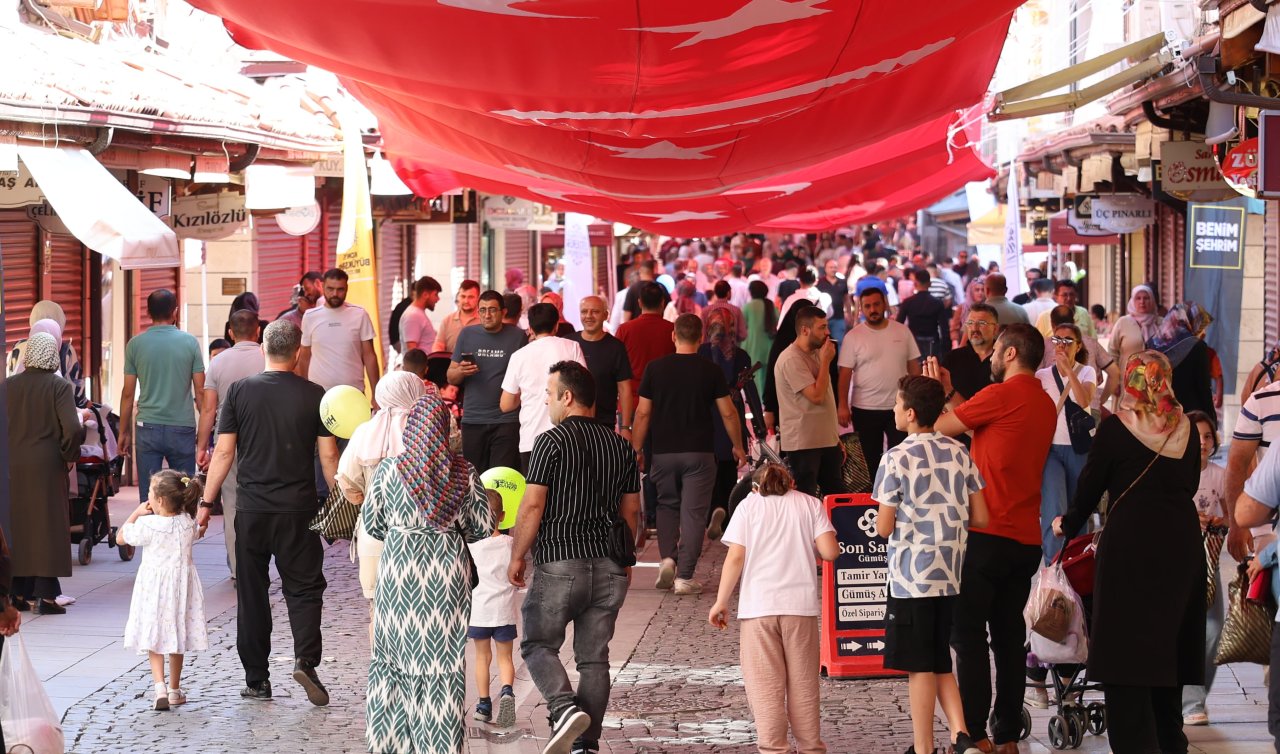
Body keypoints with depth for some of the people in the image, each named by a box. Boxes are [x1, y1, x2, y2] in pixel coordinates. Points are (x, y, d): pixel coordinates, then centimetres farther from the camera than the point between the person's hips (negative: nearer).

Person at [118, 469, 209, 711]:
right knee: (177, 637, 15)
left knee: (154, 638, 3)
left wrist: (136, 513, 4)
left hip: (154, 586, -4)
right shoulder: (188, 523, -7)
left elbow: (121, 537, -2)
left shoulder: (147, 525, -17)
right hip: (181, 584, 4)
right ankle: (174, 689, 24)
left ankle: (160, 686, -14)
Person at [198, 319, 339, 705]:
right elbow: (328, 455, 0)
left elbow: (224, 452, -2)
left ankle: (257, 679, 12)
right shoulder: (314, 395, -2)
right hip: (298, 510, -1)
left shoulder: (240, 391, -1)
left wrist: (206, 503, 5)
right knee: (304, 587, 8)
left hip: (250, 510, 1)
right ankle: (305, 659, -13)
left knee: (252, 593, 10)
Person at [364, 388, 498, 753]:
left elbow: (371, 524, 1)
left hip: (400, 570, 0)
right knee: (443, 656, 5)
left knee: (396, 652, 11)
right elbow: (483, 527, -1)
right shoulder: (464, 473, -6)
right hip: (448, 571, 0)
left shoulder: (389, 470, -7)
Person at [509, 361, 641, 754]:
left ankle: (565, 708, -17)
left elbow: (532, 506, -10)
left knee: (539, 644, 6)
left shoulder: (552, 441, -8)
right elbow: (631, 510, 14)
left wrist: (517, 557, 0)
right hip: (609, 565, 5)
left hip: (561, 560, -5)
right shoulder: (620, 446, 10)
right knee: (594, 656, 8)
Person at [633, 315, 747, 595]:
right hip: (700, 452, -1)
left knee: (667, 506, 19)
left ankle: (668, 558, -1)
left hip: (664, 451, 1)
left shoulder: (655, 368, -1)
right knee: (693, 512, 1)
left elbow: (643, 413, 0)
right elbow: (728, 413, 1)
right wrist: (738, 446, 15)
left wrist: (636, 449, 9)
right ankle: (684, 576, -3)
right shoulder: (710, 371, -2)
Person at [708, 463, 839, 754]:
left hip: (758, 605, -2)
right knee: (803, 683, 10)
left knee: (764, 685, -1)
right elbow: (830, 551, -1)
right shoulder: (810, 504, 10)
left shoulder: (748, 505, 7)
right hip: (800, 604, 2)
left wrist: (721, 601, 4)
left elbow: (735, 558, -2)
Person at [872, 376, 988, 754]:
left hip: (911, 577, -5)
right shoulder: (959, 453, 4)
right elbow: (980, 517, 5)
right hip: (950, 576, 5)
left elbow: (884, 527, -10)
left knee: (920, 668, 2)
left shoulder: (896, 459, -12)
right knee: (941, 665, 15)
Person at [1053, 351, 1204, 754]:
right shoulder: (1186, 430, 3)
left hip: (1128, 545, -5)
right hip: (1182, 544, 5)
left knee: (1127, 649, 0)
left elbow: (1090, 485, -2)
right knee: (1168, 642, 16)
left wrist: (1069, 524, 16)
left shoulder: (1115, 428, -8)